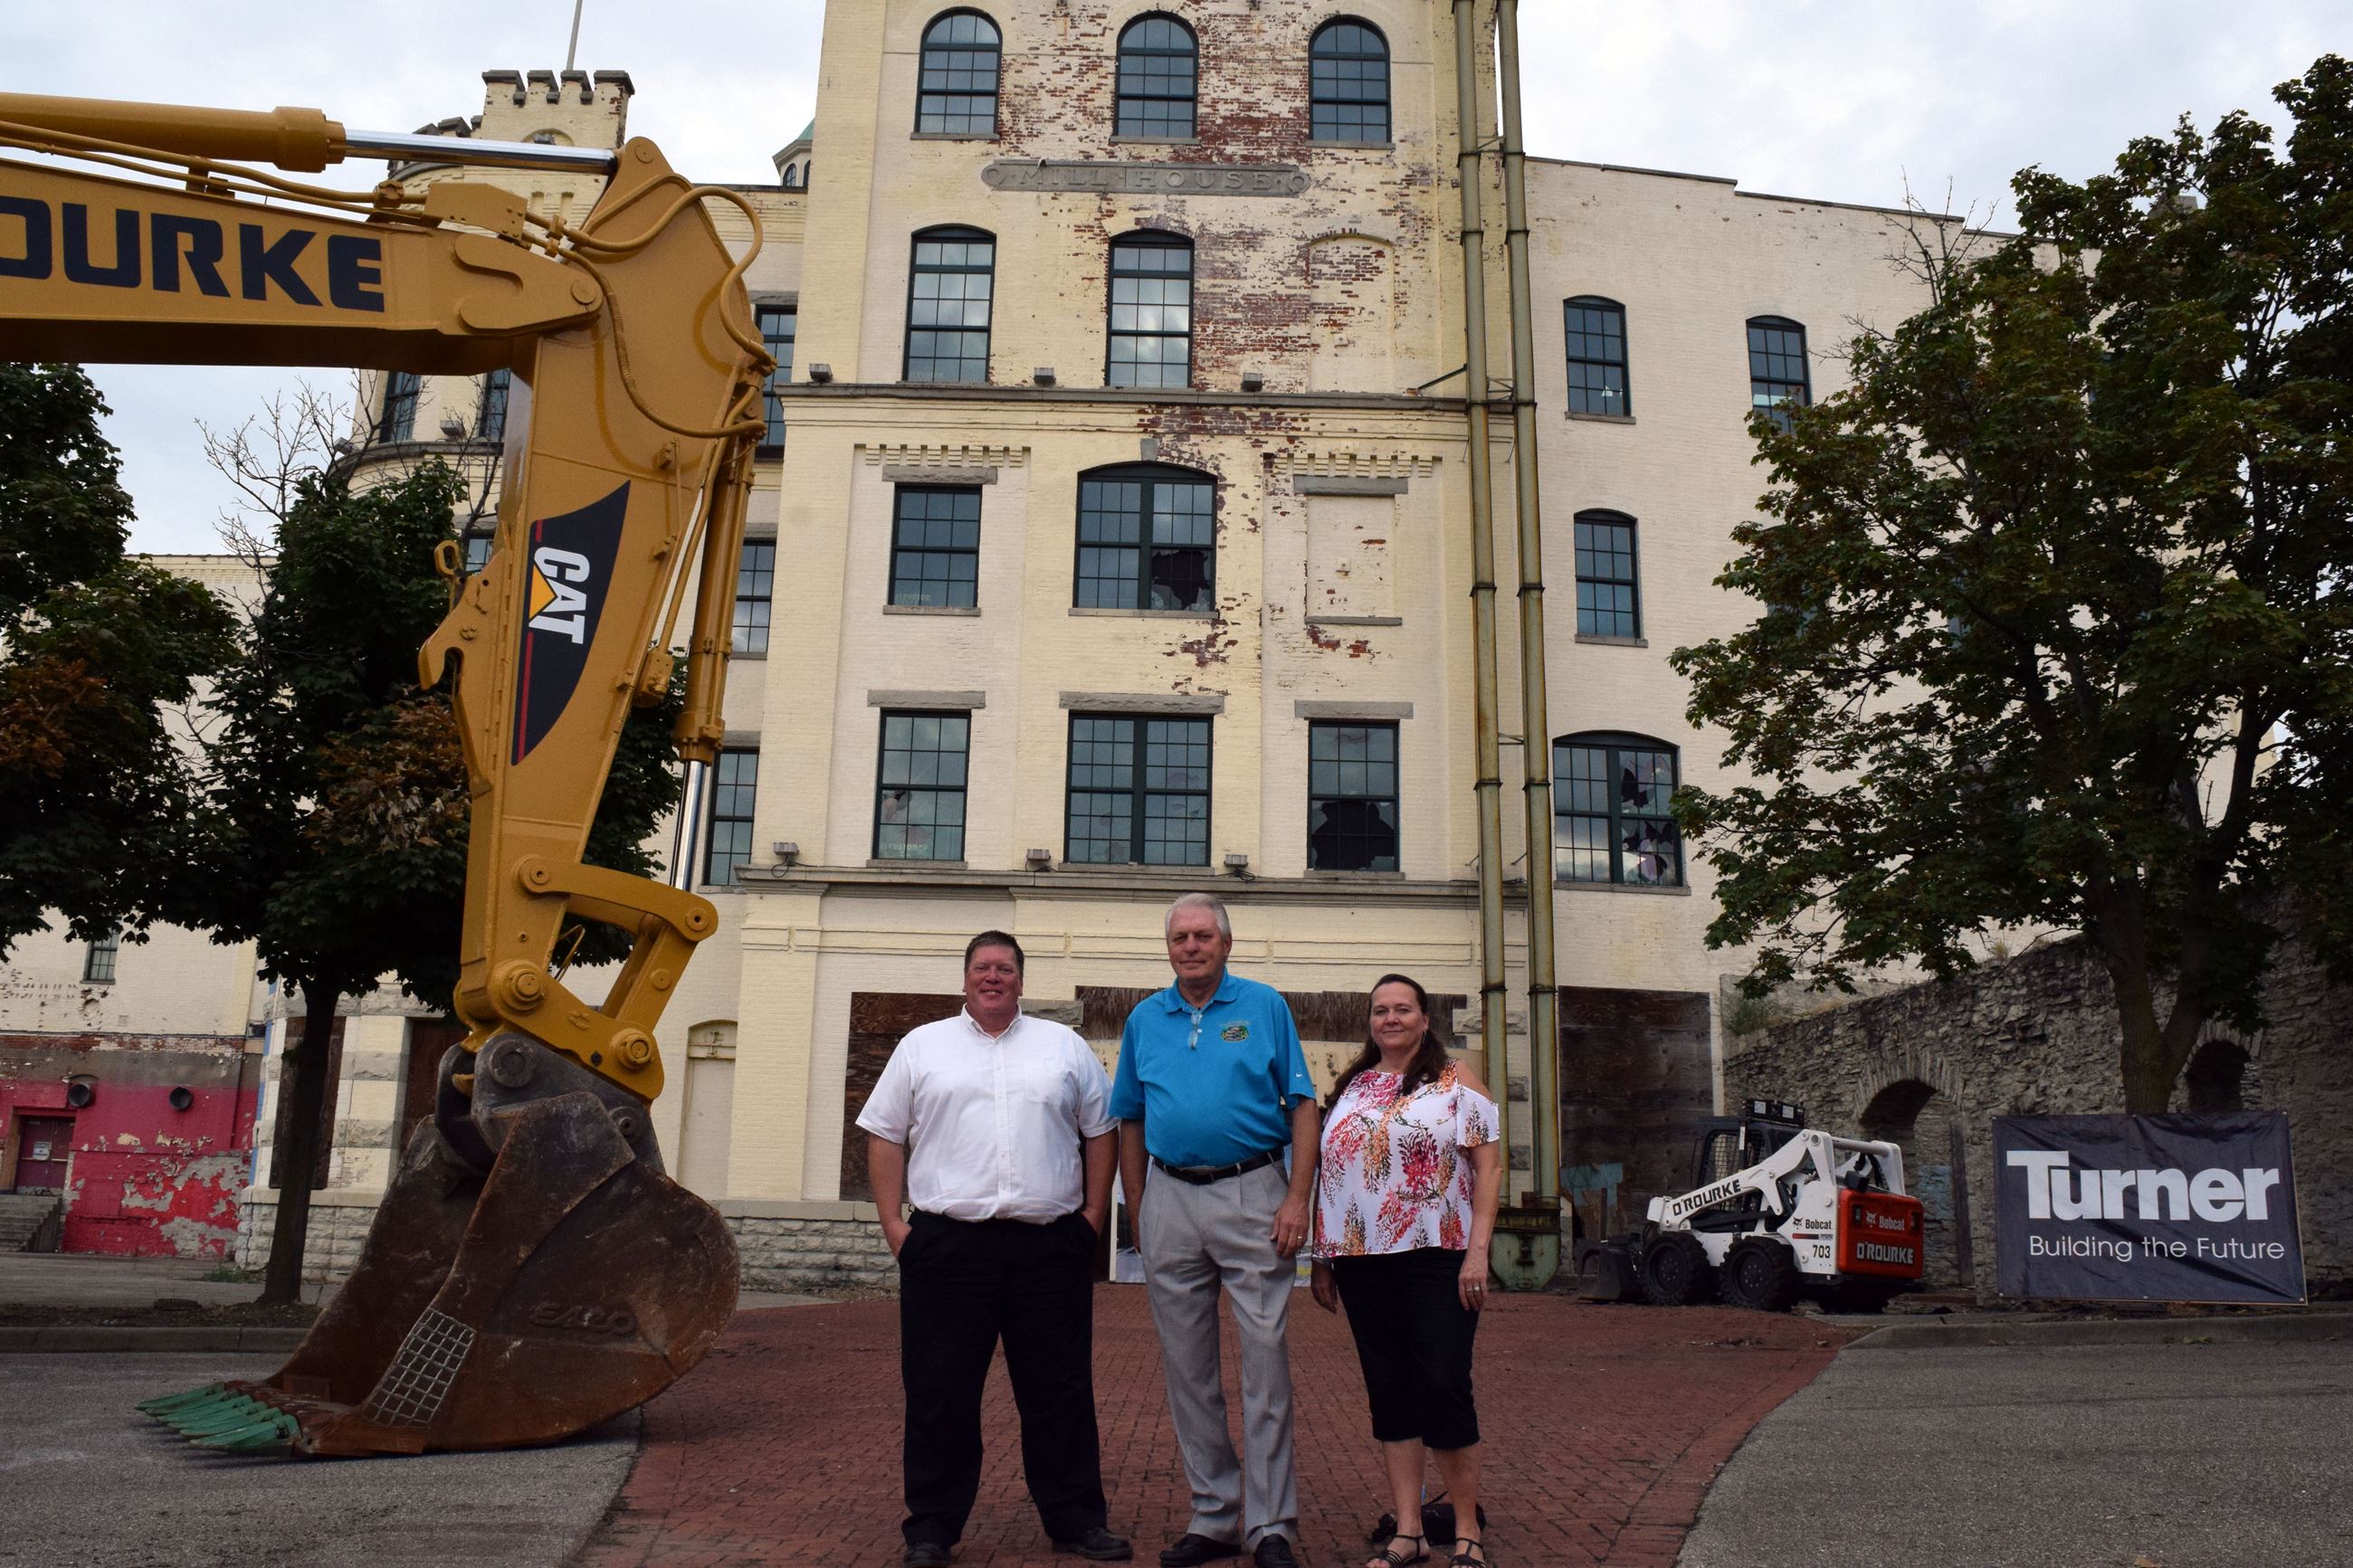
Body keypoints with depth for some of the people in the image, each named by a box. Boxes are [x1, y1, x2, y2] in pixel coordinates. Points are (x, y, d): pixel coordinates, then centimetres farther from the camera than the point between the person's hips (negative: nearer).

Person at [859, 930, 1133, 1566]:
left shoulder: (1065, 1047, 11)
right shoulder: (922, 1046, 9)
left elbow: (1100, 1131, 13)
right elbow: (885, 1136, 7)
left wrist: (1093, 1215, 4)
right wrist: (892, 1223, -1)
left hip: (1051, 1249, 1)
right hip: (947, 1245, -1)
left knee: (1061, 1392, 7)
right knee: (940, 1394, 5)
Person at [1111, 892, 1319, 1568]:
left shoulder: (1264, 1006, 3)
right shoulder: (1145, 1019, 11)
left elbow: (1302, 1106, 0)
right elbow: (1130, 1123, 16)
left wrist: (1297, 1199, -9)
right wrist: (1138, 1212, 11)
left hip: (1253, 1191, -3)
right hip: (1172, 1199, 4)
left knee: (1265, 1359, -4)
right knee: (1187, 1366, 8)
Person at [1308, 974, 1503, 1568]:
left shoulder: (1455, 1084, 1)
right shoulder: (1350, 1090, 14)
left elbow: (1489, 1167, -5)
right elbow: (1326, 1174, 16)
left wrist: (1478, 1251, -14)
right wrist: (1321, 1259, 12)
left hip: (1437, 1258, -4)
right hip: (1363, 1262, 4)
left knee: (1444, 1386, -6)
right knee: (1389, 1392, 7)